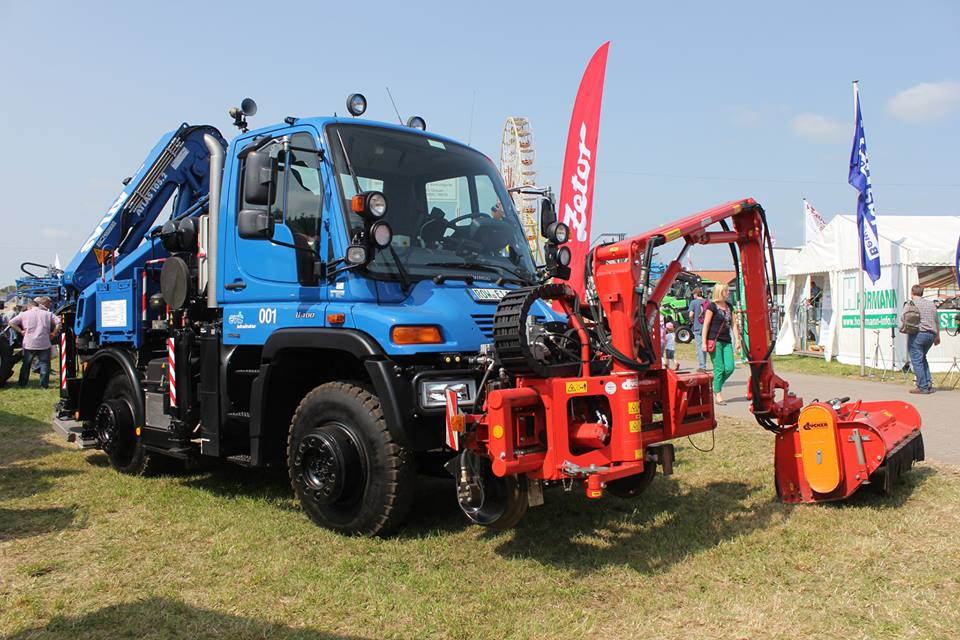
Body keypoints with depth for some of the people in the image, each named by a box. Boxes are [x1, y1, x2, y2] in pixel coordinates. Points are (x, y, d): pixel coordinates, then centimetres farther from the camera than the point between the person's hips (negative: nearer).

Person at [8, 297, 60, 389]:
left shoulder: (24, 314, 4)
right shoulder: (47, 314, 5)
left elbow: (11, 322, 1)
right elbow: (59, 322, -3)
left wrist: (20, 331, 7)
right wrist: (53, 333, 5)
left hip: (29, 344, 1)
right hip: (44, 344, -1)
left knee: (26, 364, 16)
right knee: (45, 364, 6)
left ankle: (23, 383, 24)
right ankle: (44, 385, 2)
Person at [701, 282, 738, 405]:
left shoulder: (729, 306, 15)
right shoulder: (712, 306, -5)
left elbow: (733, 324, 17)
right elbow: (706, 325, -7)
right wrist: (704, 342, -12)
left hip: (727, 341, 6)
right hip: (715, 341, -6)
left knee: (730, 368, -1)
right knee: (719, 368, -5)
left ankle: (716, 386, 21)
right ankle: (718, 394, 5)